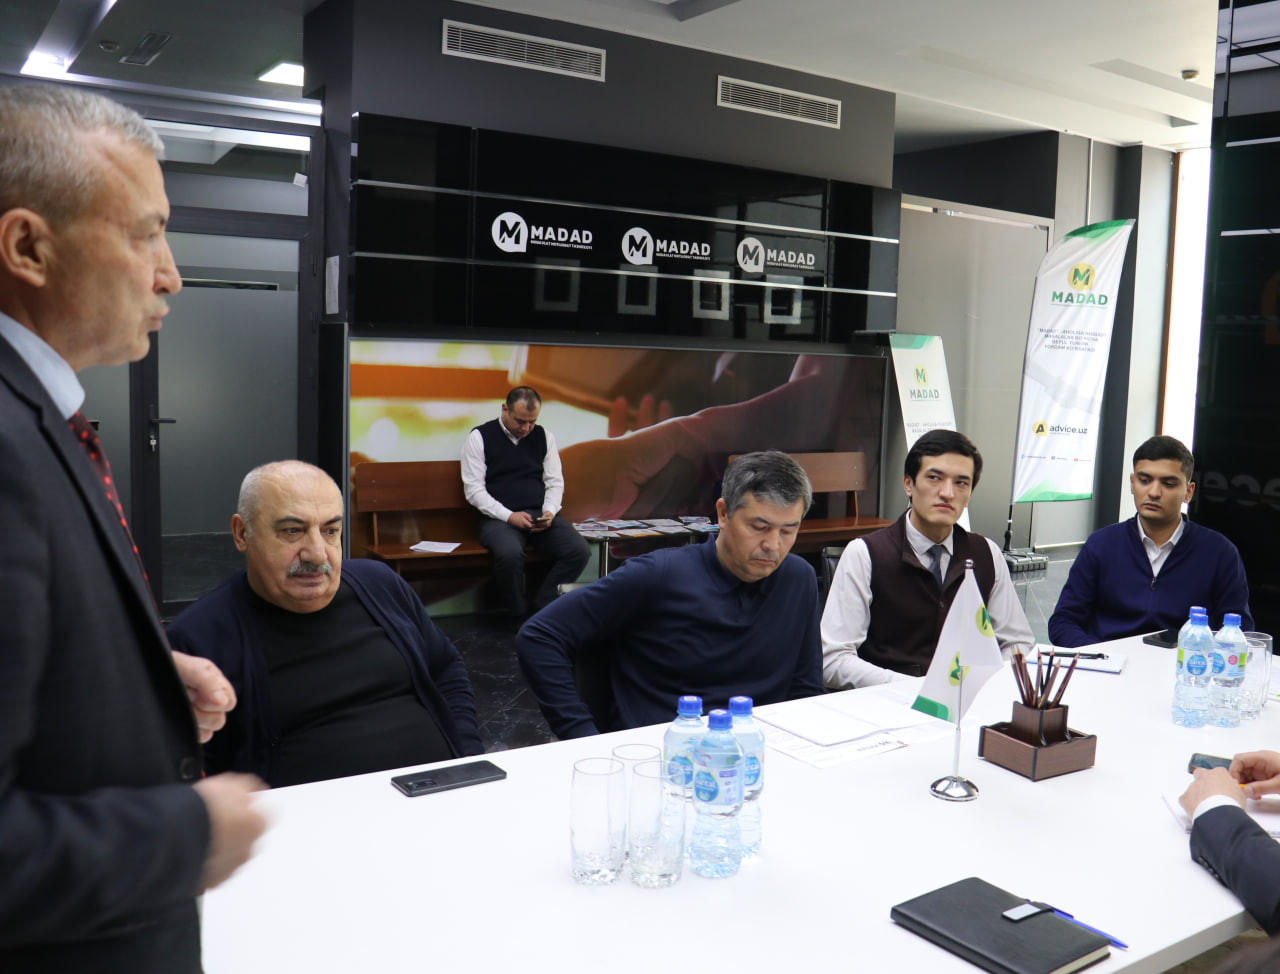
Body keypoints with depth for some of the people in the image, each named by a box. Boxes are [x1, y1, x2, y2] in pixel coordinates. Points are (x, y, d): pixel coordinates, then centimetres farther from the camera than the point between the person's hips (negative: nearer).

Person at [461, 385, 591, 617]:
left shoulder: (544, 436, 14)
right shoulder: (479, 437, 3)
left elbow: (555, 482, 15)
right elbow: (473, 490, -3)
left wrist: (550, 512, -7)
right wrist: (509, 516, -15)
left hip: (541, 516, 4)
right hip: (499, 518, -4)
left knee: (579, 551, -24)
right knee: (510, 554, -37)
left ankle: (540, 610, -13)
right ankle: (518, 616, -13)